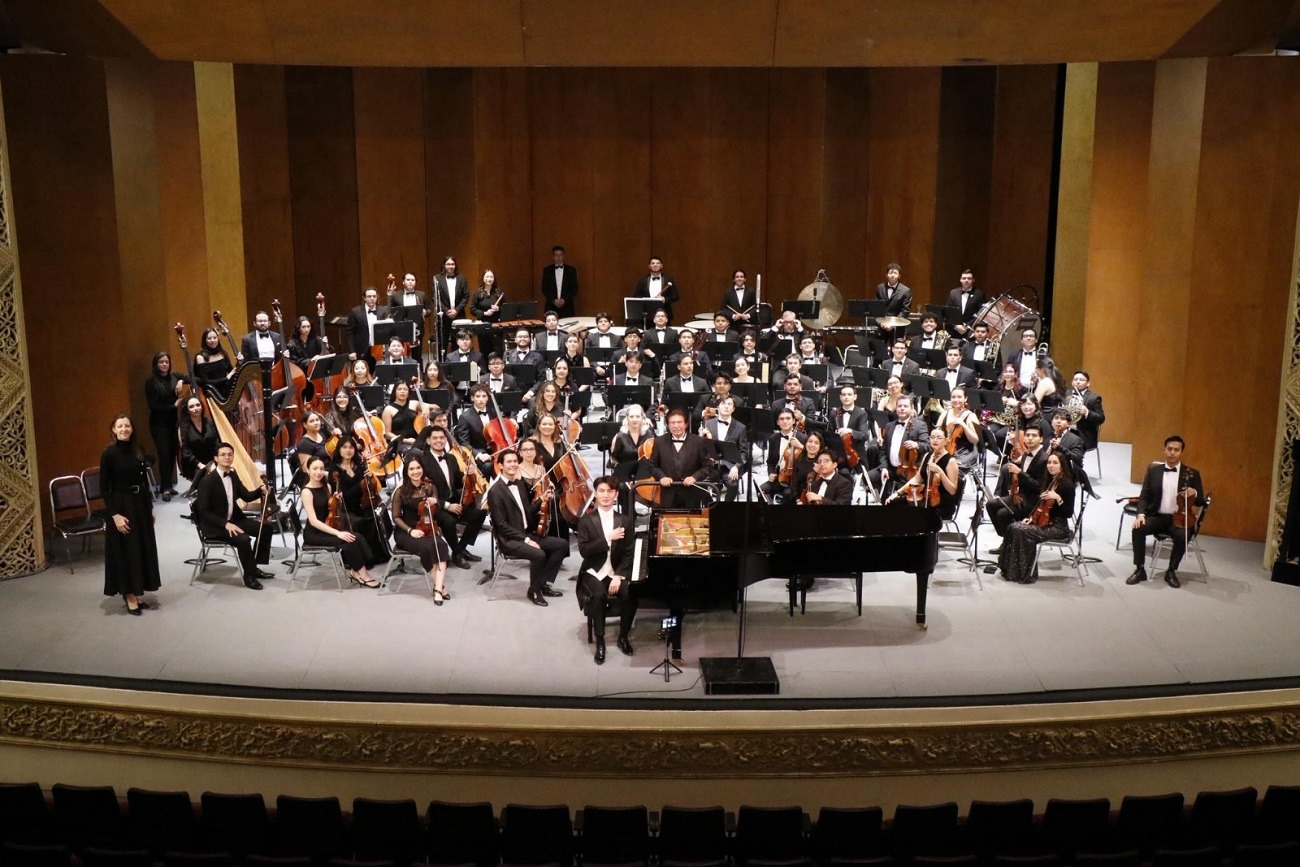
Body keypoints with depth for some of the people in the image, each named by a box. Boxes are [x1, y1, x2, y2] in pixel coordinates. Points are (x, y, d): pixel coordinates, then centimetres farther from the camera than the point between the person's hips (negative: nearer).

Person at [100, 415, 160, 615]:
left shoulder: (137, 451, 5)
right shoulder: (109, 454, -11)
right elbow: (104, 487, -12)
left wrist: (150, 507, 11)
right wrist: (115, 514, -17)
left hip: (140, 503, 6)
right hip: (121, 505, -6)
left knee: (142, 549, 10)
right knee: (125, 551, 1)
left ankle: (137, 592, 20)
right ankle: (129, 595, 10)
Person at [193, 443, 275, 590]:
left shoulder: (233, 475, 5)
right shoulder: (207, 481, -18)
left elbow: (246, 496, 12)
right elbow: (203, 511, -21)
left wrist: (261, 491, -9)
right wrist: (225, 524, -30)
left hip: (233, 519, 8)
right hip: (214, 525, -8)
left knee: (265, 529, -3)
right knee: (243, 539, -30)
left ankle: (254, 566, 10)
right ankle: (249, 575, -10)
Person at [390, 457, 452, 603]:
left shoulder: (430, 487, 3)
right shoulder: (401, 491, -6)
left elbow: (437, 514, 8)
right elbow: (396, 517, -4)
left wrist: (435, 503, -14)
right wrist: (410, 530, -18)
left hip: (426, 528, 3)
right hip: (405, 532, -3)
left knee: (441, 545, -31)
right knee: (427, 547, -34)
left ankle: (438, 588, -34)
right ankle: (441, 585, -19)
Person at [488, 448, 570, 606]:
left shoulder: (520, 484, 12)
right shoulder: (495, 491, -13)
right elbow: (501, 525, -17)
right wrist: (526, 539, -20)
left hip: (527, 534, 8)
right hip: (509, 540, -8)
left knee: (562, 545, -2)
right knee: (538, 554, -31)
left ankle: (544, 583, 6)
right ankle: (534, 591, -8)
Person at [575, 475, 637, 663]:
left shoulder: (625, 519, 4)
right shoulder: (586, 520, 0)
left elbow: (629, 553, -1)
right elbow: (583, 550, -12)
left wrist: (619, 576, -15)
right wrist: (608, 538, -22)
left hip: (618, 572, 2)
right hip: (594, 572, -1)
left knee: (630, 594, -28)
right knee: (599, 595, -33)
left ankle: (624, 636, -3)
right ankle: (600, 641, -17)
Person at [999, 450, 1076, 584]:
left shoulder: (1067, 484, -13)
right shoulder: (1049, 481, 11)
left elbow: (1069, 513, -16)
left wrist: (1058, 498, -29)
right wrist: (1031, 517, 4)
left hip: (1058, 526, -8)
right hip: (1043, 521, 8)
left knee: (1023, 532, -25)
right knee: (1013, 528, -12)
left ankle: (1026, 574, -14)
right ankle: (1010, 569, -8)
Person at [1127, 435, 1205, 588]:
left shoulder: (1192, 474, 4)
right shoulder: (1153, 469, 7)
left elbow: (1201, 501, 7)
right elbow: (1144, 496, 4)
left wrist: (1194, 493, -17)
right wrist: (1141, 514, -14)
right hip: (1157, 516, 1)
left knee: (1182, 536, -33)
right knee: (1138, 528, -28)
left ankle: (1171, 572, -10)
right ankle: (1140, 570, -14)